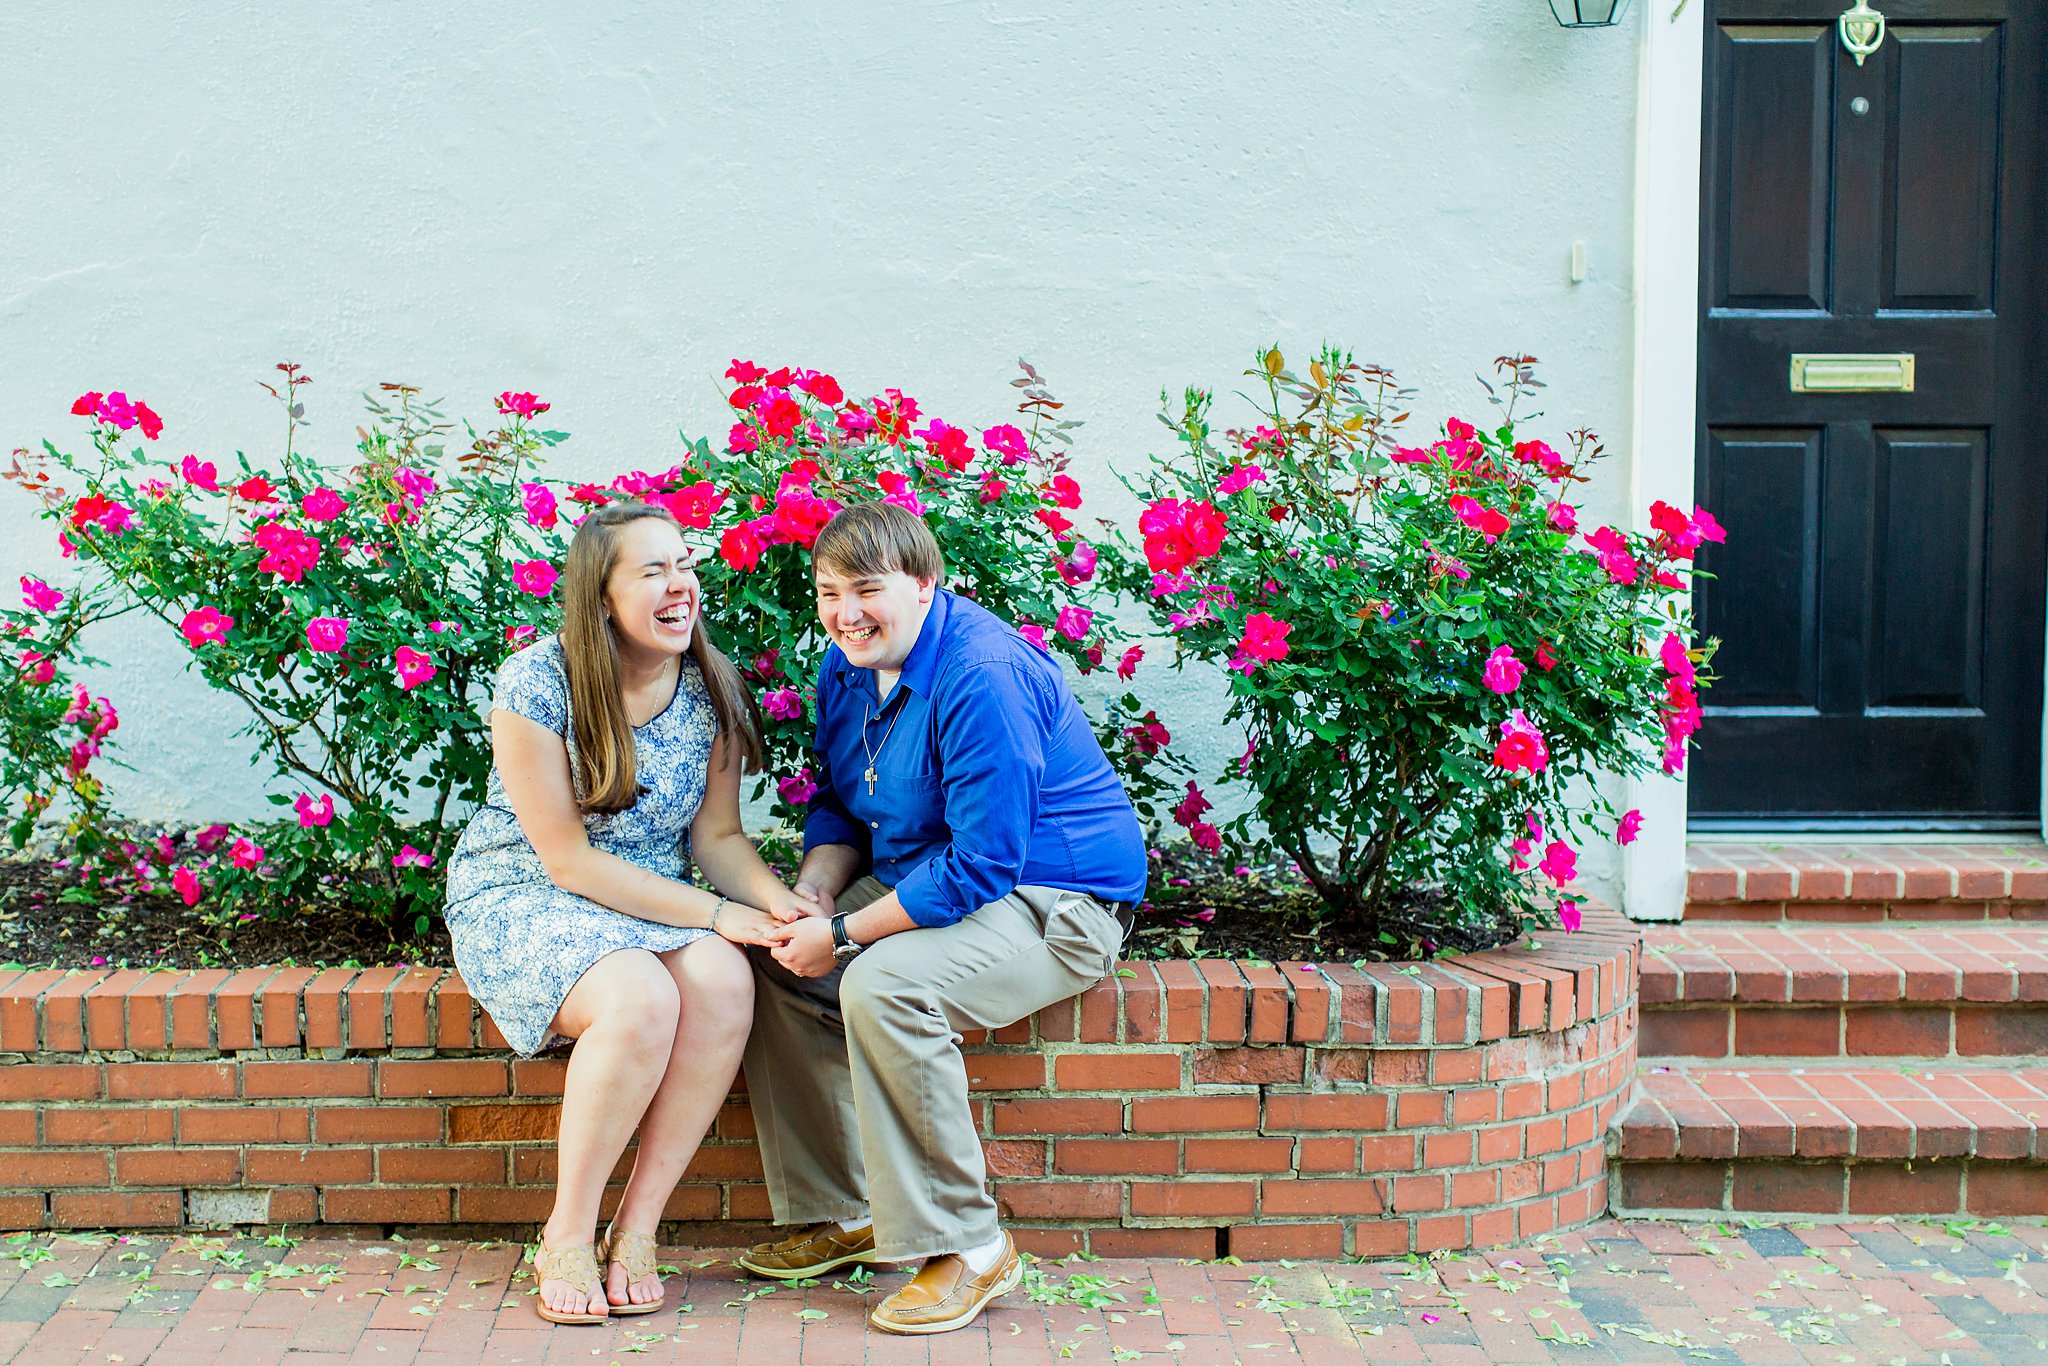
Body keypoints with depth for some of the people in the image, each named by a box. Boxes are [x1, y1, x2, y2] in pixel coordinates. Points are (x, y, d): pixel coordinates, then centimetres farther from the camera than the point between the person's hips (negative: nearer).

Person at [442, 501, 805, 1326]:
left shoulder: (711, 686, -2)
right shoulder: (536, 684, -17)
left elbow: (717, 835, 3)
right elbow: (566, 859, -17)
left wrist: (784, 905, -19)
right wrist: (712, 912, -21)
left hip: (655, 901, 4)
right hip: (521, 897, -4)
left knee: (725, 984, -29)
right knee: (641, 998, -35)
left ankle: (636, 1229, -15)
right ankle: (567, 1235, -14)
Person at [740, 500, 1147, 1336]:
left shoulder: (983, 679, -26)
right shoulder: (847, 667, 4)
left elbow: (983, 866, -28)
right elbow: (838, 805, 15)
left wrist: (844, 935, -23)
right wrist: (813, 894, -6)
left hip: (1056, 903, -9)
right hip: (922, 880, 10)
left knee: (884, 986, -32)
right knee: (771, 961, -4)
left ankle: (968, 1247, -17)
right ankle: (843, 1213, 6)